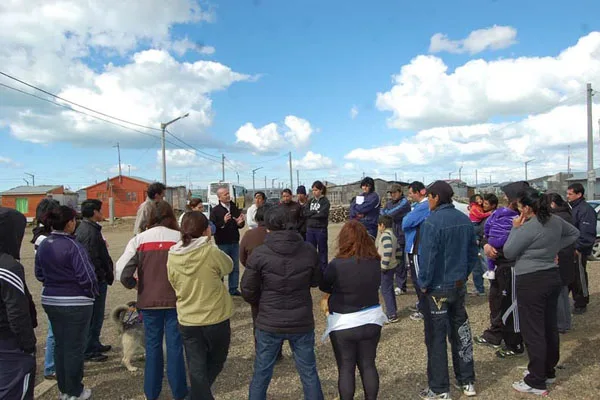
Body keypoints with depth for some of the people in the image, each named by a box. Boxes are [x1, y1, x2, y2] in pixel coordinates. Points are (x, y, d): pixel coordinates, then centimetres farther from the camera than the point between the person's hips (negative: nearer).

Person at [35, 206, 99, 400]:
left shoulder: (43, 245, 3)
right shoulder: (73, 245, -21)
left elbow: (39, 274, 12)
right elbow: (87, 276, -21)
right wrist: (93, 293, -4)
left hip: (50, 301, 7)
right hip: (76, 303, -7)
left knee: (59, 344, 18)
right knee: (75, 347, 5)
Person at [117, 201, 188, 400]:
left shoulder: (139, 239, -5)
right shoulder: (180, 238, -9)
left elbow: (122, 273, -10)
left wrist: (135, 285, 9)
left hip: (148, 301, 2)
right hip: (175, 300, -1)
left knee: (152, 346, 16)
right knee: (174, 346, 10)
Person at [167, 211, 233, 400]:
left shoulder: (173, 257, -8)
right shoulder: (211, 252, -20)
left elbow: (174, 284, 6)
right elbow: (229, 266, 0)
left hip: (187, 321, 3)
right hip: (216, 319, -3)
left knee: (197, 370, 14)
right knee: (215, 364, 23)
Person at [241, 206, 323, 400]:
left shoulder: (259, 254, -15)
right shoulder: (309, 251, -9)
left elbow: (247, 291, -7)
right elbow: (315, 281, 6)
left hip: (269, 324, -1)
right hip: (302, 322, 1)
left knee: (261, 374, 17)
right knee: (309, 373, 17)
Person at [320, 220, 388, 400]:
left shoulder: (337, 264, -21)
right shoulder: (375, 262, -7)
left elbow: (323, 286, -5)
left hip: (343, 324, -4)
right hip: (371, 320, 4)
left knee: (346, 368, 10)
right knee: (368, 365, 18)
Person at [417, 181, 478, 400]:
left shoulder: (432, 222, -20)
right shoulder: (465, 220, 3)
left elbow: (427, 257, -22)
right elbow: (473, 253, 9)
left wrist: (423, 283, -10)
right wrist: (463, 275, 16)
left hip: (437, 289, -7)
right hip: (459, 286, 7)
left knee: (436, 339, 4)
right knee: (460, 333, 19)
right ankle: (467, 382, 31)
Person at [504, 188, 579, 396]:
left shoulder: (528, 227, -22)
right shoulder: (556, 221, 3)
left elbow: (509, 252, -12)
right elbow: (574, 233, 23)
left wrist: (515, 229, -4)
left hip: (531, 282, -9)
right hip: (553, 276, 9)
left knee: (533, 331, 0)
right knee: (550, 326, 19)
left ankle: (536, 382, 8)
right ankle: (548, 370, 34)